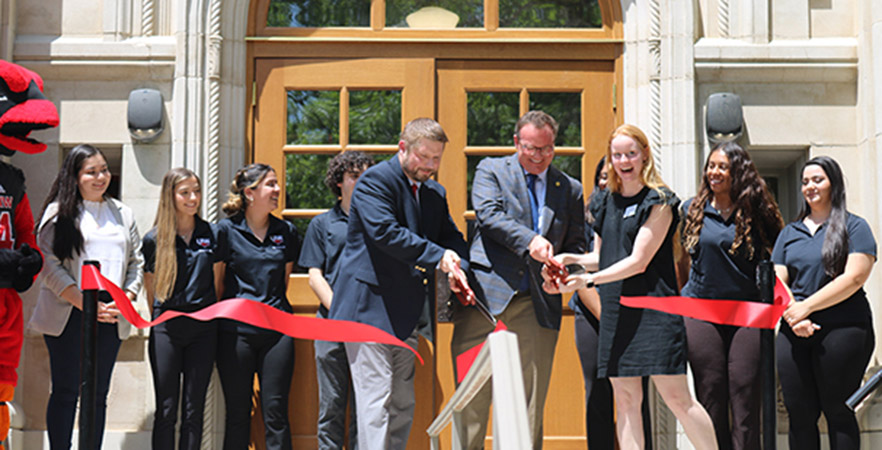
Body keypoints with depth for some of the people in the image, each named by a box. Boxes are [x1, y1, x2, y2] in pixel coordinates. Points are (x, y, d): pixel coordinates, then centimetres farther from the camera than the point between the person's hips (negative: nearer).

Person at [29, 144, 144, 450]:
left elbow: (136, 263, 15)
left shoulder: (122, 213, 16)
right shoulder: (59, 212, 2)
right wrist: (84, 304, -15)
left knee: (98, 394, 6)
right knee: (66, 391, -3)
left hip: (110, 316, 4)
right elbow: (50, 265, -7)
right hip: (69, 314, -4)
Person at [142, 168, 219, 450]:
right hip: (167, 328, -1)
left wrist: (213, 313, 11)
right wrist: (160, 318, 9)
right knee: (166, 410, 2)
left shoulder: (211, 234, 5)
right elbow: (151, 288, 9)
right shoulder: (155, 239, 0)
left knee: (194, 410, 6)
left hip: (203, 328, 2)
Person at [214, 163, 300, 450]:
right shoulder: (226, 230, 1)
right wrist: (221, 318, 6)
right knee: (238, 413, 4)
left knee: (276, 412, 0)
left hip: (277, 330, 2)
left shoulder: (286, 232, 9)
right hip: (236, 331, -2)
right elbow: (216, 282, 6)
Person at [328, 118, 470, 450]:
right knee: (376, 400, -11)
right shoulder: (375, 180, -8)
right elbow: (384, 231, -21)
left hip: (406, 311, 8)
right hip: (369, 307, -8)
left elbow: (452, 237, 14)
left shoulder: (436, 194, 16)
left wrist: (456, 268, -9)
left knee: (403, 404, 11)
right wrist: (436, 256, -23)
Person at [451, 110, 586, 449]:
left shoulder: (571, 190, 17)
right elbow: (489, 214, -8)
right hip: (487, 294, -2)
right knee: (472, 397, -2)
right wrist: (529, 240, -22)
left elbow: (576, 246, 17)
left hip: (538, 304, 2)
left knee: (531, 403, 3)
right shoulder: (491, 170, 9)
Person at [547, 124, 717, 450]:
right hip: (615, 310, 6)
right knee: (625, 400, 4)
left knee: (676, 396, -7)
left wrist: (588, 280, -17)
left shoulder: (658, 202, -5)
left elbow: (638, 262, -11)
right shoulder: (606, 202, 14)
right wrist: (569, 259, 3)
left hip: (653, 307, -6)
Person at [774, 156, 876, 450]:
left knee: (837, 411, 0)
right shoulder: (790, 233, 18)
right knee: (799, 413, 3)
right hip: (795, 334, 4)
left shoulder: (854, 227, 4)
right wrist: (792, 317, -9)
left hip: (843, 329, -4)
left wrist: (806, 306, -13)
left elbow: (855, 277, -9)